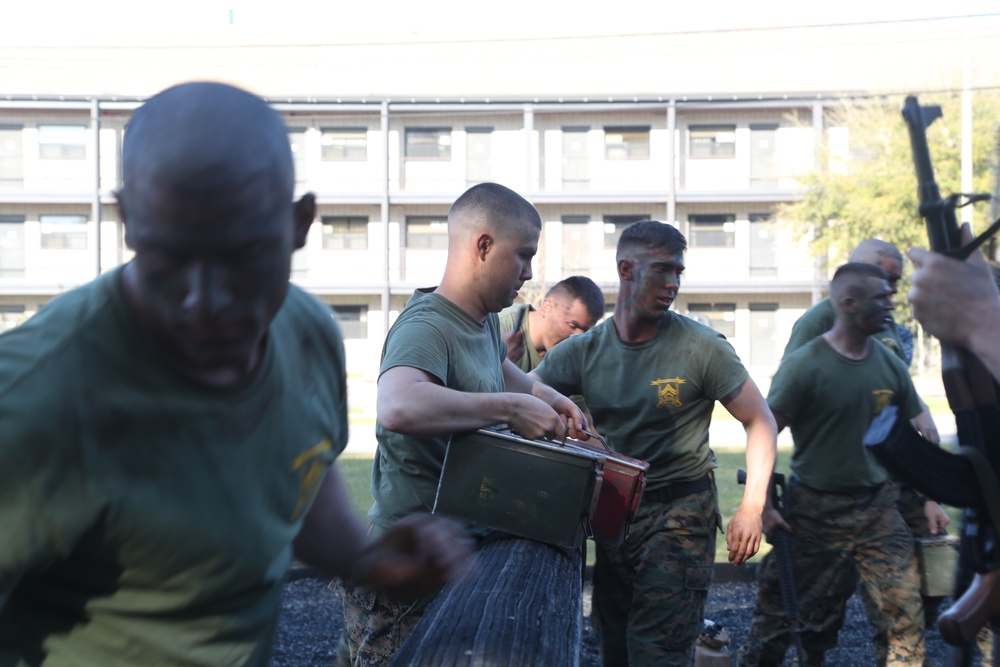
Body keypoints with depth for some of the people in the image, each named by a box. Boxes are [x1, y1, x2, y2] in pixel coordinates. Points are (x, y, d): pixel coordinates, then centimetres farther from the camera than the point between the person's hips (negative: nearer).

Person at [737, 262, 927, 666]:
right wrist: (762, 507, -16)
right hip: (814, 509, -4)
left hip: (877, 508, 4)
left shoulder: (891, 366, 5)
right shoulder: (805, 365, -11)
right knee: (779, 614, 3)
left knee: (906, 614, -3)